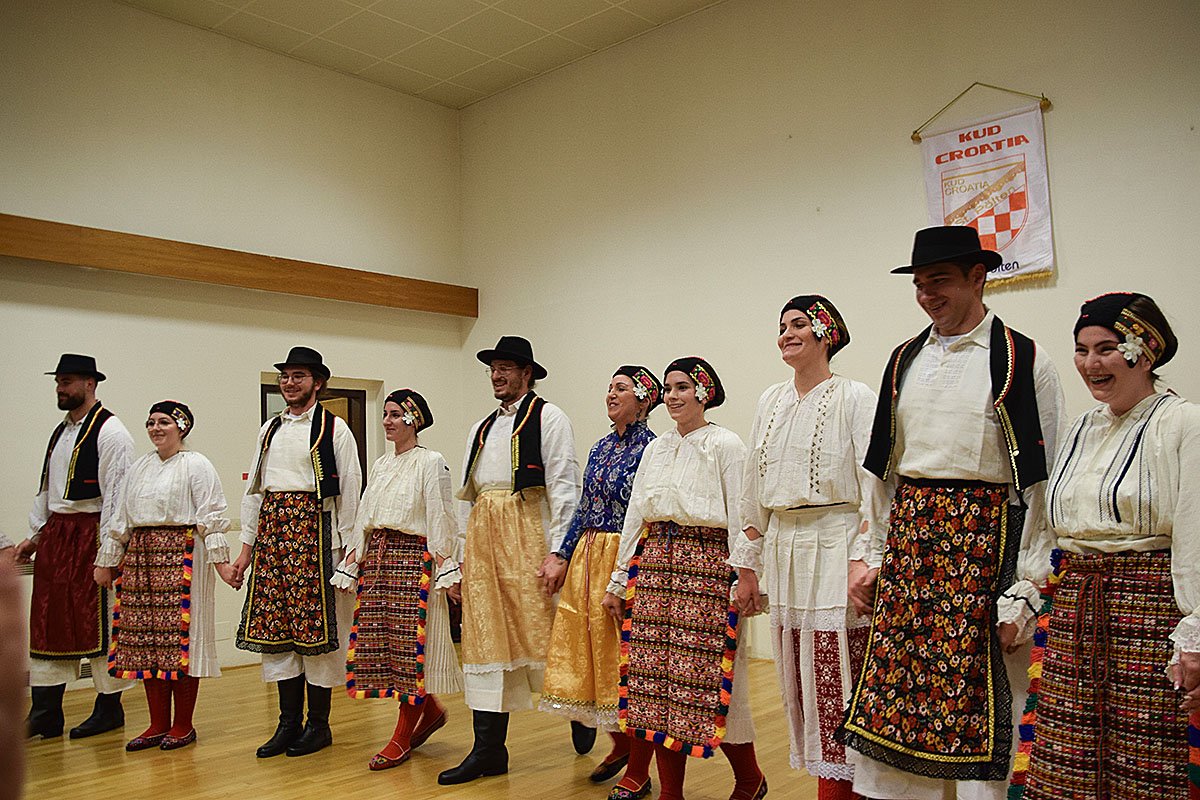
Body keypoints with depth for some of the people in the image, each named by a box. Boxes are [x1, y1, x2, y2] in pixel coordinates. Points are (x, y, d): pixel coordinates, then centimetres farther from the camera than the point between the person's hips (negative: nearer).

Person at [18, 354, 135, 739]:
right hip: (55, 534, 8)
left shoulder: (109, 431, -11)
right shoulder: (61, 431, 16)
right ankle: (45, 713, 17)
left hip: (90, 534, -8)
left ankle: (109, 709, 13)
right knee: (47, 620, 9)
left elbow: (116, 494, -16)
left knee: (98, 621, 0)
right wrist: (35, 536, 17)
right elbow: (46, 489, 22)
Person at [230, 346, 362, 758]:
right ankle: (289, 722, 18)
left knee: (317, 628, 0)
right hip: (272, 530, 6)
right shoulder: (270, 429, 15)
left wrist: (345, 549, -9)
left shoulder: (334, 429, -2)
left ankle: (318, 724, 13)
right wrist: (247, 546, 11)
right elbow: (254, 490, 16)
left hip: (314, 529, -6)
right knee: (274, 625, 7)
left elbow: (349, 492, -5)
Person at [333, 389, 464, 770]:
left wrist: (447, 571, -14)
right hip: (377, 558, 7)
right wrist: (351, 563, 14)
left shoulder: (431, 463, -5)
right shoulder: (380, 464, 16)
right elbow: (364, 517, 18)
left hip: (414, 558, -7)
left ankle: (402, 738, 9)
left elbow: (441, 520, -10)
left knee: (409, 644, -2)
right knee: (378, 641, 7)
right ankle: (430, 710, 27)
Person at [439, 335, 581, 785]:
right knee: (485, 640, 5)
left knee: (537, 632, -4)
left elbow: (563, 487, -8)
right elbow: (467, 497, 19)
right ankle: (489, 751, 12)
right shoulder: (481, 429, 20)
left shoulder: (548, 418, 0)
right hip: (482, 537, 6)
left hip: (526, 534, -6)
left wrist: (557, 552, -16)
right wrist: (461, 555, 11)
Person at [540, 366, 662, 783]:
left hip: (626, 560, -7)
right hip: (587, 556, 8)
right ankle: (621, 744, 27)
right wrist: (562, 555, 11)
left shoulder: (651, 447, -9)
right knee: (587, 647, 9)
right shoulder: (601, 447, 14)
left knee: (624, 653, -1)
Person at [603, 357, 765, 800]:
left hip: (707, 565, -6)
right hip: (655, 563, 6)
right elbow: (635, 515, 16)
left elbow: (740, 516, -6)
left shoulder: (725, 444, -2)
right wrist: (619, 579, 14)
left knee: (709, 678, -3)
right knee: (657, 677, 5)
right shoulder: (655, 448, 16)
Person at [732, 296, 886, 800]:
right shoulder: (771, 402, 13)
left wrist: (863, 562, -17)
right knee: (799, 683, 10)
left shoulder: (854, 398, -4)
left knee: (837, 687, -3)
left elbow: (873, 487, -9)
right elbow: (754, 489, 15)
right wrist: (747, 565, 14)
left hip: (833, 549, -6)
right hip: (783, 549, 6)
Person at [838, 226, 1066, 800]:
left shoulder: (1023, 362, -3)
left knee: (979, 703, 3)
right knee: (886, 703, 6)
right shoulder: (904, 361, 12)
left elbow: (1042, 486, -5)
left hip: (983, 540, -4)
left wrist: (1025, 592, -10)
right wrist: (868, 554, 9)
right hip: (907, 537, 5)